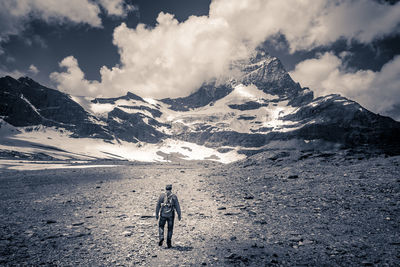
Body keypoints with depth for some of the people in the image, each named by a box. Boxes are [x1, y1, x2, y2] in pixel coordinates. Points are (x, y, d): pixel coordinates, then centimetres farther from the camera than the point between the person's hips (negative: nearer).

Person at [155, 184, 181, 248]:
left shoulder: (162, 195, -1)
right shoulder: (174, 196, -1)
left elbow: (158, 205, 1)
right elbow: (177, 207, -2)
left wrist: (156, 214, 9)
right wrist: (179, 215, 5)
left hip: (163, 214, 0)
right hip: (171, 215, 0)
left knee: (161, 226, 19)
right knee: (170, 229, 13)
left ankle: (161, 237, -2)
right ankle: (168, 242, 9)